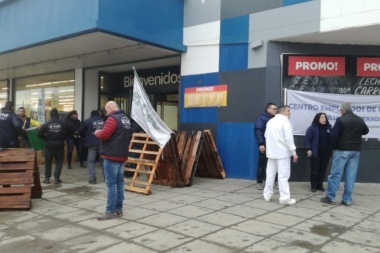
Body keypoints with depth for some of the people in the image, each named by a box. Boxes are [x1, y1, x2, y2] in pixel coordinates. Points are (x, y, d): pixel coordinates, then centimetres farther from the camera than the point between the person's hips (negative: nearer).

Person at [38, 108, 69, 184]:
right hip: (60, 145, 0)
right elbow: (67, 134, 0)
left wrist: (46, 138, 12)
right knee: (59, 162, 7)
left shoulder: (46, 124, -5)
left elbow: (40, 134, -6)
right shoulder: (63, 124, -3)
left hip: (49, 145, 0)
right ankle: (56, 178, 3)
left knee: (48, 162, 12)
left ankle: (47, 178, 13)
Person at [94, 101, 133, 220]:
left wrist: (98, 132, 0)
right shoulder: (126, 119, 15)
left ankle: (111, 211, -3)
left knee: (111, 183, -5)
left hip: (111, 156, -9)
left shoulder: (112, 119, -13)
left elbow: (104, 135, -19)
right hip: (122, 156, 9)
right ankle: (119, 209, 16)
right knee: (119, 182, 11)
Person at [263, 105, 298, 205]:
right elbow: (288, 138, -16)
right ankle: (284, 198, -5)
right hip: (282, 152, -7)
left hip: (271, 151, 7)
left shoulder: (270, 121, 14)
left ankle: (267, 195, 18)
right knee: (283, 175, -5)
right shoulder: (285, 121, -11)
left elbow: (266, 135, 19)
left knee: (270, 174, 12)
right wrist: (294, 152, -14)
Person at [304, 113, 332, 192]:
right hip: (315, 153, -4)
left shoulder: (329, 128, 9)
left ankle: (320, 185, 19)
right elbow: (307, 139, -8)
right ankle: (314, 186, 10)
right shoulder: (312, 128, -4)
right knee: (314, 170, 0)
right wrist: (308, 149, -15)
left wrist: (331, 150, 11)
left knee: (323, 170, 8)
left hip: (326, 153, 4)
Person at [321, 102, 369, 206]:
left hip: (342, 150, -5)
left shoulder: (341, 119, -10)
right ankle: (347, 199, 8)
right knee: (351, 175, 6)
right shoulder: (360, 120, 9)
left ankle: (330, 197, 3)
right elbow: (366, 131, 27)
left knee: (335, 174, 0)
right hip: (356, 151, 5)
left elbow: (333, 135, -13)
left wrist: (333, 147, 1)